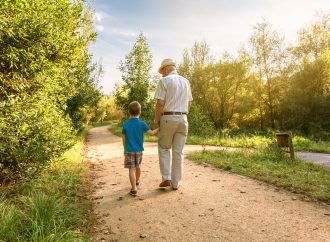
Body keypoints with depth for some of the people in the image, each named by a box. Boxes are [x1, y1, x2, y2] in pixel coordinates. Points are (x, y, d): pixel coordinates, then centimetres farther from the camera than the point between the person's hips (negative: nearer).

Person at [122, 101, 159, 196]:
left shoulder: (125, 124, -5)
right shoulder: (142, 123, -8)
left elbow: (124, 139, 1)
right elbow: (151, 133, -11)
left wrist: (125, 149, 14)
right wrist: (158, 128, 4)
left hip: (129, 150, -2)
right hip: (139, 150, 2)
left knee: (131, 169, -1)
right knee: (138, 166, 22)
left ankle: (134, 189, -8)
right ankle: (137, 181, 46)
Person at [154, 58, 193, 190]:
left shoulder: (164, 81, -6)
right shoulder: (186, 81, 12)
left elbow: (160, 104, -13)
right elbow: (189, 103, 15)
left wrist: (156, 121, -4)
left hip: (168, 118, -4)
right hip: (182, 118, 5)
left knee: (164, 148, 13)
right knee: (178, 151, 8)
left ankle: (166, 178, 7)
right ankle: (175, 183, 13)